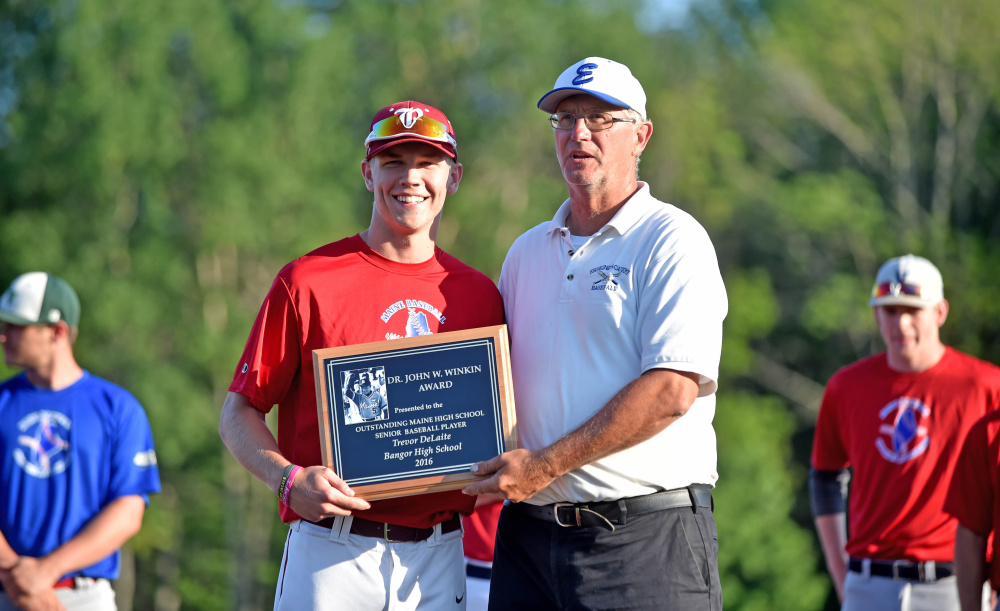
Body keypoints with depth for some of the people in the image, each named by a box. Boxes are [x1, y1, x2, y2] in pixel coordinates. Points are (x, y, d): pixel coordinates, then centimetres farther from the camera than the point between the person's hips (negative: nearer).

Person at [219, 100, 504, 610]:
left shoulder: (478, 294, 10)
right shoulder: (307, 281, -1)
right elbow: (238, 414, 0)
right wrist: (290, 481, -17)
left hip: (439, 560, 3)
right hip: (333, 551, -3)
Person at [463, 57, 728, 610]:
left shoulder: (671, 241, -3)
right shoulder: (526, 253, 18)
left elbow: (673, 390, -14)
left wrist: (545, 465, -14)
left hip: (647, 540, -5)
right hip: (528, 535, 6)